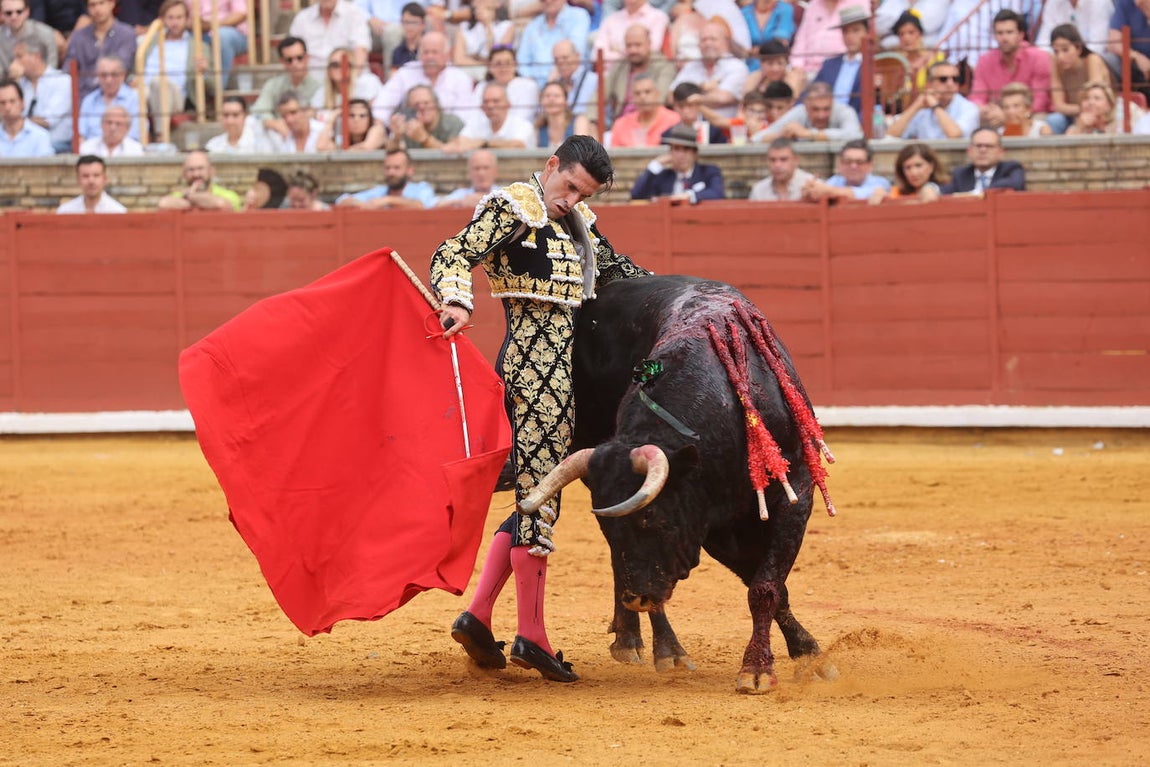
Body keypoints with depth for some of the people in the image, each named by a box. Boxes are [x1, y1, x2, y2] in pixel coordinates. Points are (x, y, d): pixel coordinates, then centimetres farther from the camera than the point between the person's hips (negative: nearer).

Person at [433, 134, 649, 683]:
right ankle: (532, 637, -5)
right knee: (539, 489, -8)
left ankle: (478, 615, 11)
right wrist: (458, 303, -34)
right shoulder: (513, 207, -6)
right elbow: (453, 257, -16)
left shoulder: (578, 222, 19)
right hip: (537, 356, -10)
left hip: (564, 364, 10)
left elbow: (616, 269, 36)